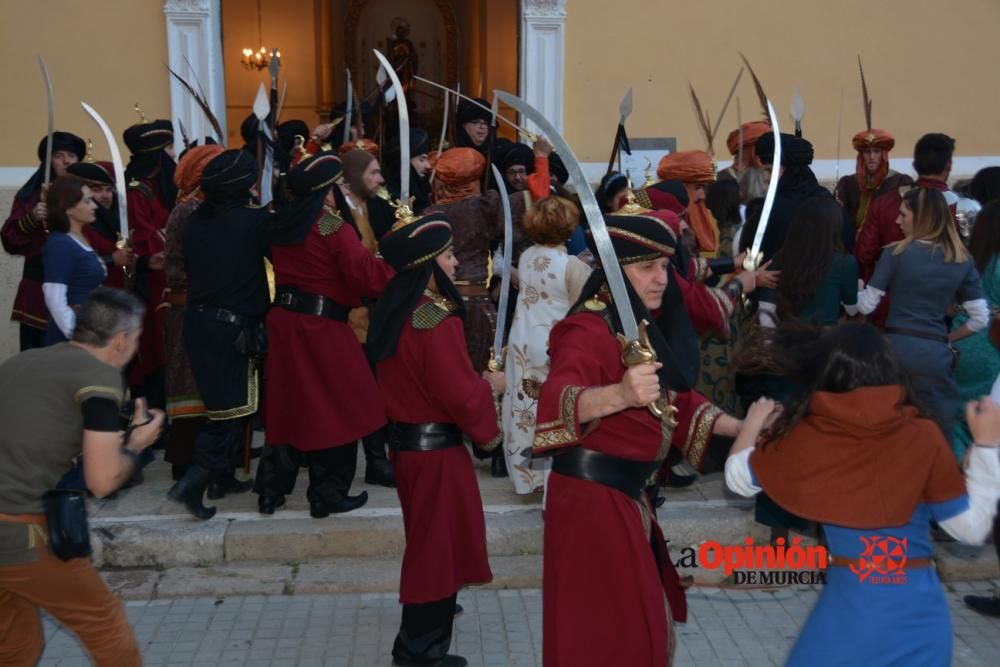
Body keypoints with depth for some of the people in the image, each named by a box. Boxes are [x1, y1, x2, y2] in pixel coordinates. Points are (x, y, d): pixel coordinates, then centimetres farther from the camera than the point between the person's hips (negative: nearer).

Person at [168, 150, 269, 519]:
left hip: (199, 322, 7)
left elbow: (188, 266, 13)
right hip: (236, 327, -7)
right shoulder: (255, 220, -16)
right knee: (236, 407, 4)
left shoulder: (195, 220, 3)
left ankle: (223, 476, 30)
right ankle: (194, 481, -5)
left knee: (222, 403, 20)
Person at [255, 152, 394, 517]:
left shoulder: (283, 223, 10)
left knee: (289, 403, 16)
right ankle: (328, 494, 12)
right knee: (336, 405, 5)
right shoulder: (334, 227, -13)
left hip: (284, 319, 8)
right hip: (320, 326, -7)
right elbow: (366, 275, -19)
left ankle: (270, 490, 21)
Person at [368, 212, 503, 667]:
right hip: (436, 446, -9)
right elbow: (459, 395, -24)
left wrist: (476, 382, 14)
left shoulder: (395, 309, 5)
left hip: (406, 437, 9)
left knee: (427, 533, 26)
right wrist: (491, 386, -5)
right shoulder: (438, 320, -24)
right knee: (439, 538, 4)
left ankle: (427, 611, 47)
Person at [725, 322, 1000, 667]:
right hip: (922, 613, 1)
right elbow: (971, 527, -2)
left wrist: (754, 422, 24)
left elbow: (737, 477, 6)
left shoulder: (806, 436, -10)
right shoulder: (923, 436, -12)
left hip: (849, 606, 0)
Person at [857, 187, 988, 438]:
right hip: (937, 355, 2)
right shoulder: (963, 261, 7)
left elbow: (866, 306, -2)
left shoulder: (895, 253, -3)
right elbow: (980, 318, 6)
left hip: (897, 349, -2)